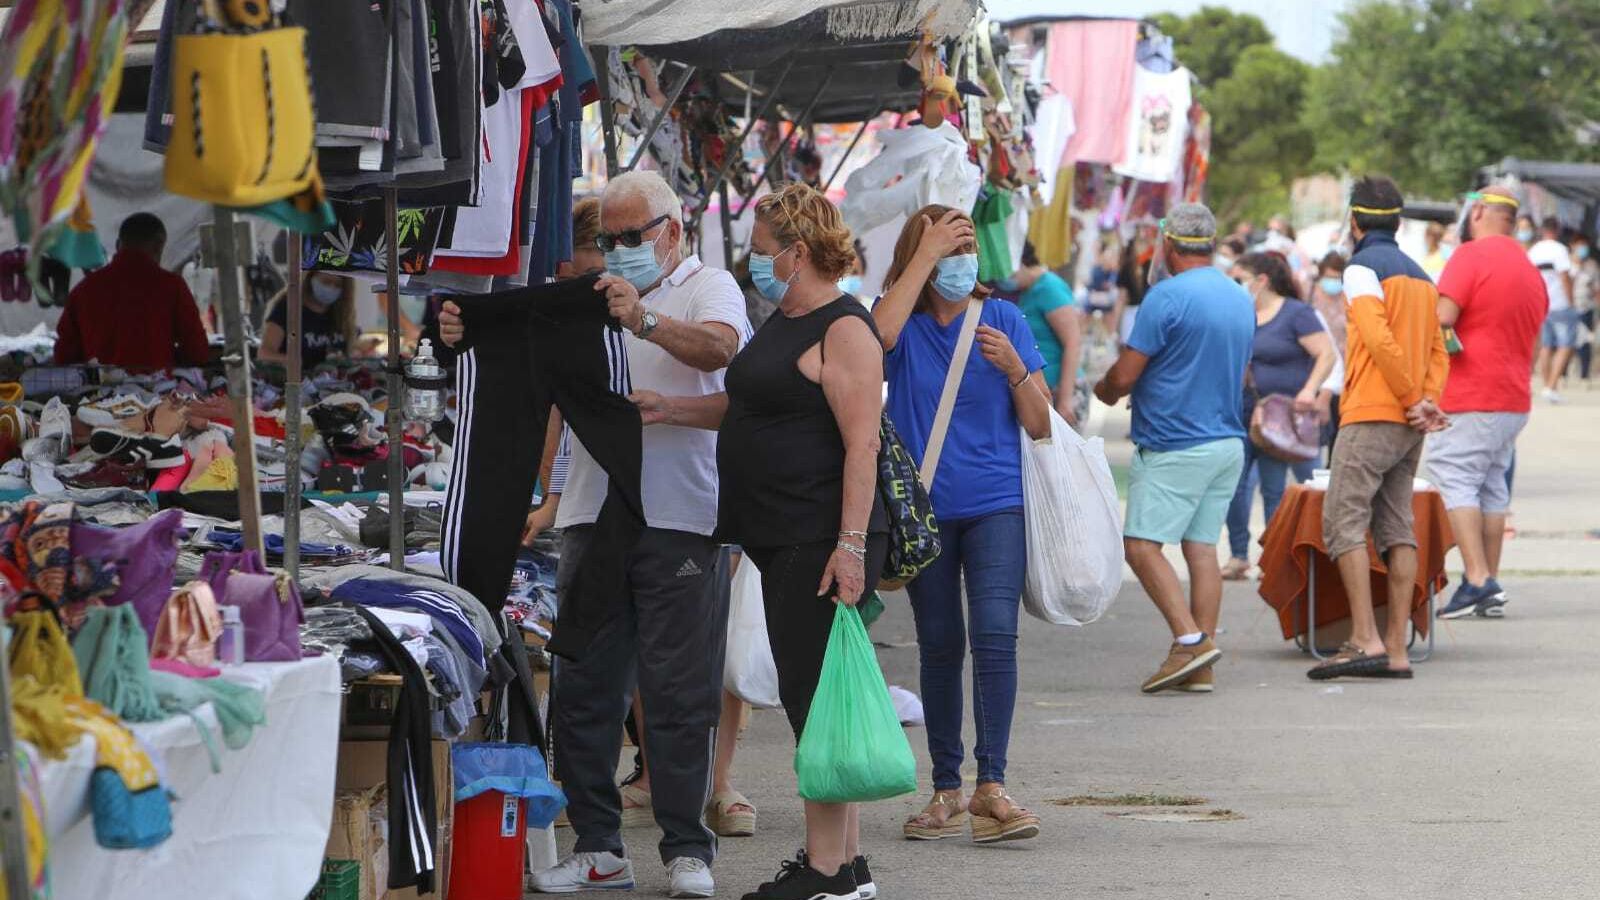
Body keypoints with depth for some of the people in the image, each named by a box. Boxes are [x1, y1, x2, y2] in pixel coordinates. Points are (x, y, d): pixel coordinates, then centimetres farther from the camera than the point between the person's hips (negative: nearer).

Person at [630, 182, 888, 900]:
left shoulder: (843, 330, -12)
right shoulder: (783, 323, 18)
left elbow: (862, 444, -18)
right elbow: (746, 405, 29)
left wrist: (850, 545, -24)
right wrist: (671, 410, 17)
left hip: (821, 542, -10)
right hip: (782, 543, 10)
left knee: (814, 698, -8)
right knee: (805, 697, 11)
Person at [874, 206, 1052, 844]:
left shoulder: (1004, 320, 3)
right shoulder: (906, 321, 3)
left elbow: (1041, 426, 2)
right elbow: (879, 333, -25)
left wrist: (1014, 367, -16)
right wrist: (926, 251, -20)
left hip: (996, 505, -1)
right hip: (924, 508, 1)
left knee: (995, 633, -17)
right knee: (939, 647, 7)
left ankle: (991, 786, -17)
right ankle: (947, 792, 16)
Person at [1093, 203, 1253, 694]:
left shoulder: (1168, 297, -13)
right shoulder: (1242, 299, 12)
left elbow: (1123, 377, -12)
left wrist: (1104, 389, 9)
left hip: (1175, 446, -8)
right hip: (1228, 439, 8)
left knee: (1142, 543, -6)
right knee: (1202, 546, 7)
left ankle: (1189, 638, -18)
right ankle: (1199, 668, 4)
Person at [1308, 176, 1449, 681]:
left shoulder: (1362, 269, -6)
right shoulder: (1421, 277, 20)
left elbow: (1380, 340, -17)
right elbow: (1437, 353, 15)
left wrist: (1413, 399, -11)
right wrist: (1427, 401, 1)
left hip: (1371, 416, -8)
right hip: (1410, 428, 8)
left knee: (1343, 522, -8)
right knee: (1397, 529, 6)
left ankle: (1365, 640, -18)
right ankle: (1396, 650, 2)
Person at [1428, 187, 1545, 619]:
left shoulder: (1471, 256, -11)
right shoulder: (1531, 270, 16)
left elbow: (1443, 316, -20)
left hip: (1468, 398, -8)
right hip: (1515, 401, 8)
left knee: (1456, 480, -7)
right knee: (1493, 487, 13)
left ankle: (1477, 580, -17)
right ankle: (1492, 585, 13)